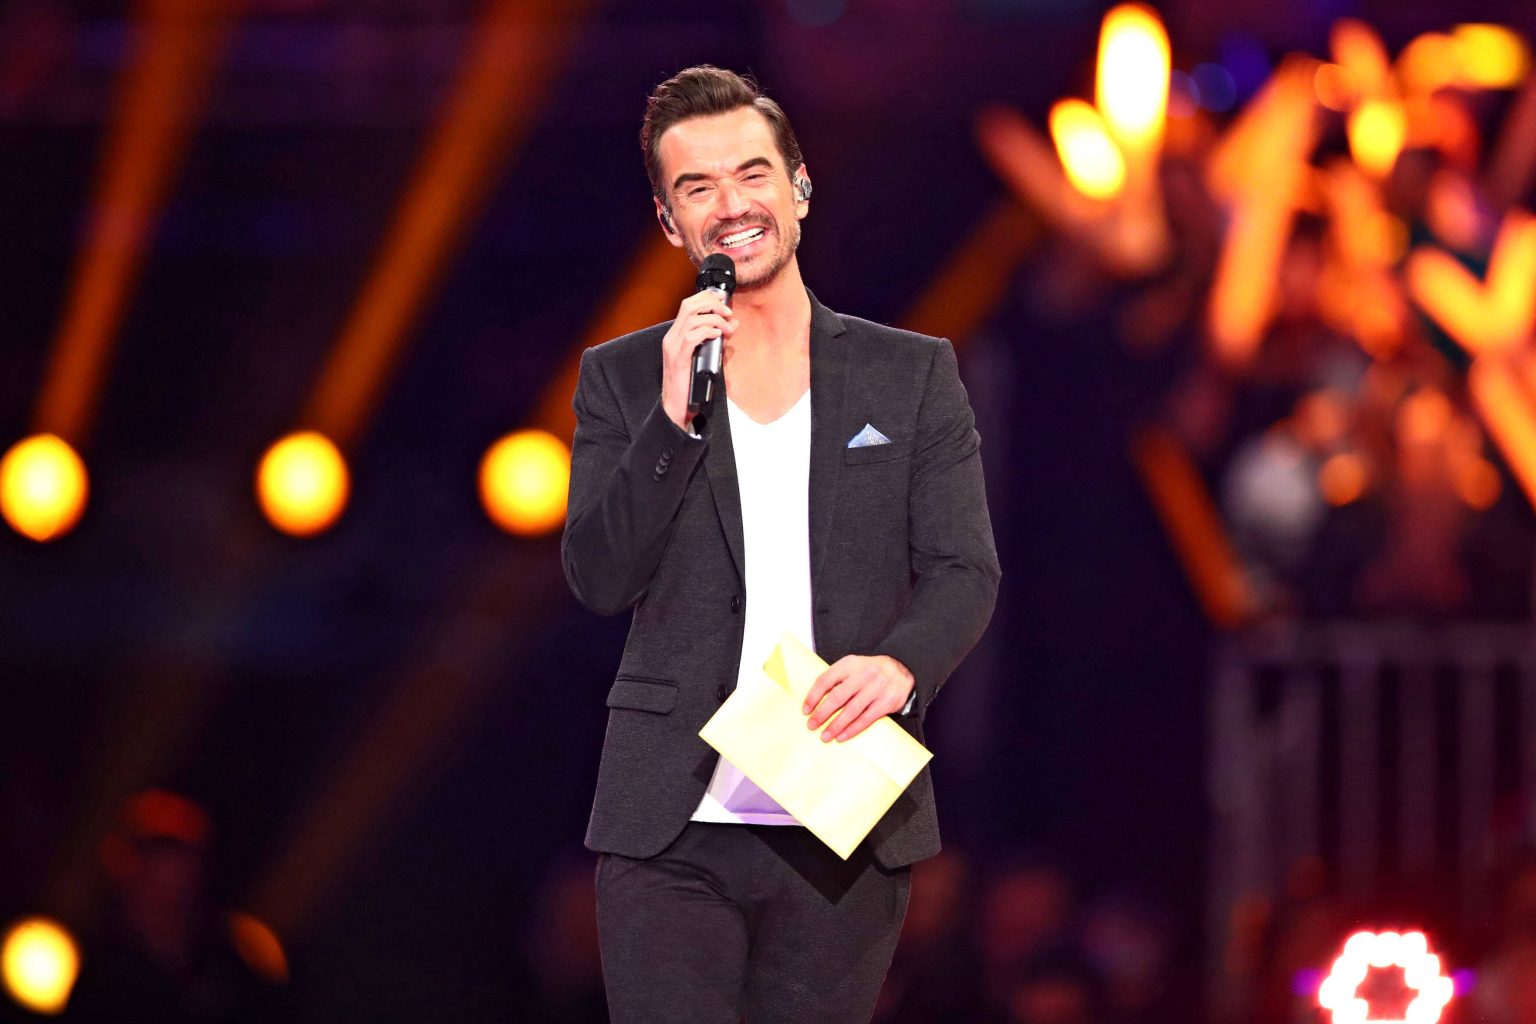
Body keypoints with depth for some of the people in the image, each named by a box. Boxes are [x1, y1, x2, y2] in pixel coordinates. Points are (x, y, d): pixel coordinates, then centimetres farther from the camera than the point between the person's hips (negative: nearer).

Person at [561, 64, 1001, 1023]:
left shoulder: (913, 375, 10)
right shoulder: (622, 379, 10)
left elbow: (965, 571, 4)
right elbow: (601, 578, 1)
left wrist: (901, 664, -17)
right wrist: (674, 417, -12)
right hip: (671, 833, -1)